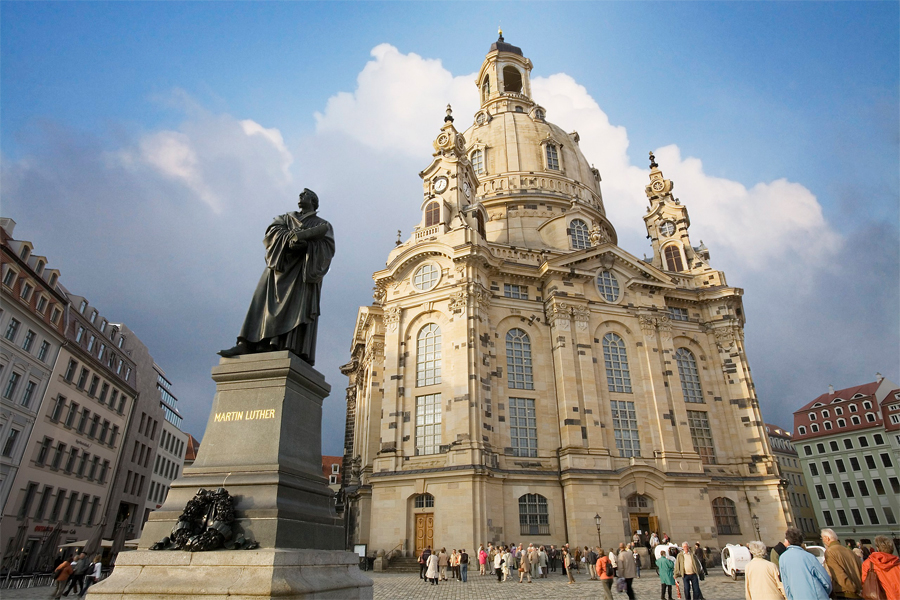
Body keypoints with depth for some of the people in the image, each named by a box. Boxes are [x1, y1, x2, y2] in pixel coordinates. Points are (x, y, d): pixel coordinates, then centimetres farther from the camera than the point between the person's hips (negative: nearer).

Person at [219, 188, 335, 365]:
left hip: (304, 270, -3)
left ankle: (296, 357, -31)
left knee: (299, 308, -19)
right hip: (281, 263, 4)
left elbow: (328, 248, 0)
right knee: (265, 302, -12)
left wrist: (305, 243, -18)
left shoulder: (323, 225, 18)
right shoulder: (286, 217, 28)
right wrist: (290, 238, -14)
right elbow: (273, 231, 7)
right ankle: (246, 344, -23)